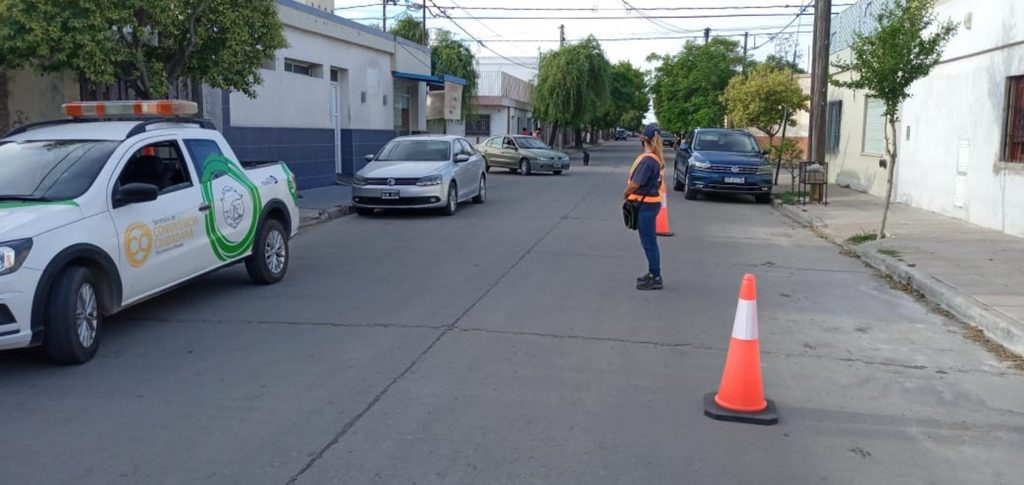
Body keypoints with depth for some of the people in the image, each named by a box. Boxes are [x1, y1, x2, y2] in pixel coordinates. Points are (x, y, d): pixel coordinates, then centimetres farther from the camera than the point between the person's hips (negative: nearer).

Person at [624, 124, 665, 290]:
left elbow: (635, 184, -22)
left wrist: (626, 194, -3)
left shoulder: (647, 160, -21)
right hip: (651, 202, 9)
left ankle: (656, 278, 4)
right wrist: (630, 192, 3)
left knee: (649, 242, -2)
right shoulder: (657, 158, 8)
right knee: (649, 241, 19)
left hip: (645, 205, -9)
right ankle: (653, 273, 30)